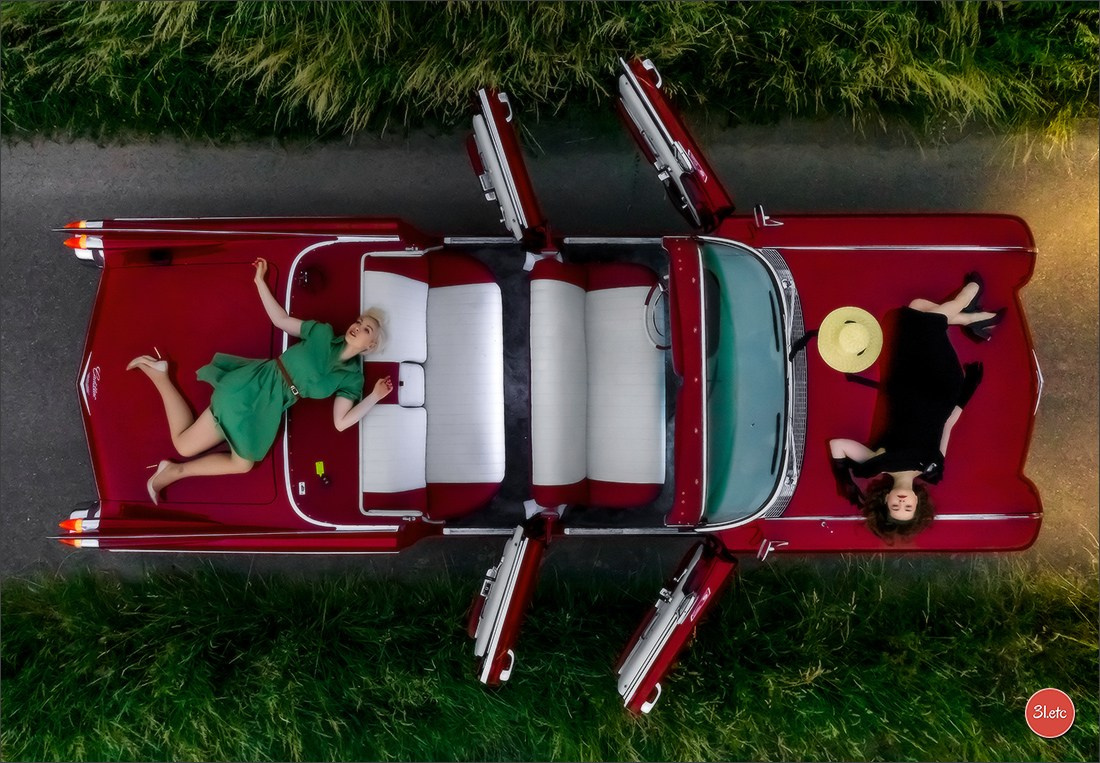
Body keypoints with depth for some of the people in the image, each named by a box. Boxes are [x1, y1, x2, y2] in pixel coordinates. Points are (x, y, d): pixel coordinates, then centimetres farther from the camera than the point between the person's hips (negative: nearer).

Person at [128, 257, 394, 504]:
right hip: (255, 387, -4)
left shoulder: (352, 377, 2)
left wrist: (375, 396, -14)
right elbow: (280, 319, 7)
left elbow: (340, 422, -6)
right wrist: (259, 281, 4)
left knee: (242, 464, -2)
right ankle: (158, 373, 17)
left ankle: (175, 471, 16)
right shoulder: (323, 333, -1)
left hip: (270, 409, 4)